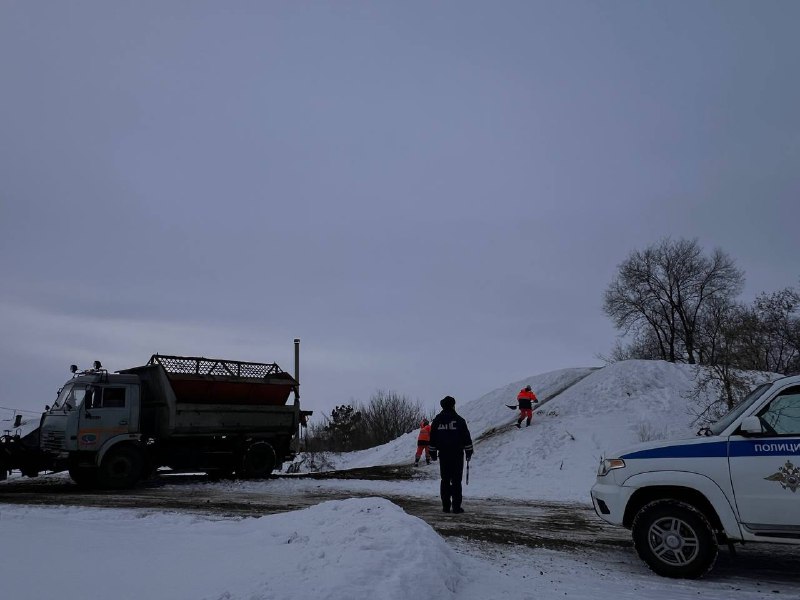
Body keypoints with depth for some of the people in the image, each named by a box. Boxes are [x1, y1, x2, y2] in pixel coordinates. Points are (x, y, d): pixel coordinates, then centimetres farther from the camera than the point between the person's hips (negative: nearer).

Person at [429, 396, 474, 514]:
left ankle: (446, 506, 7)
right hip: (457, 455, -3)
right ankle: (456, 506, -3)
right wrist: (469, 452, 6)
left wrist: (433, 453, 17)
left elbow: (432, 438, 10)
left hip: (443, 455, 3)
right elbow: (466, 437, -3)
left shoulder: (437, 420, 6)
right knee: (456, 481, 0)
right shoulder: (459, 420, -4)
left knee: (445, 480, 9)